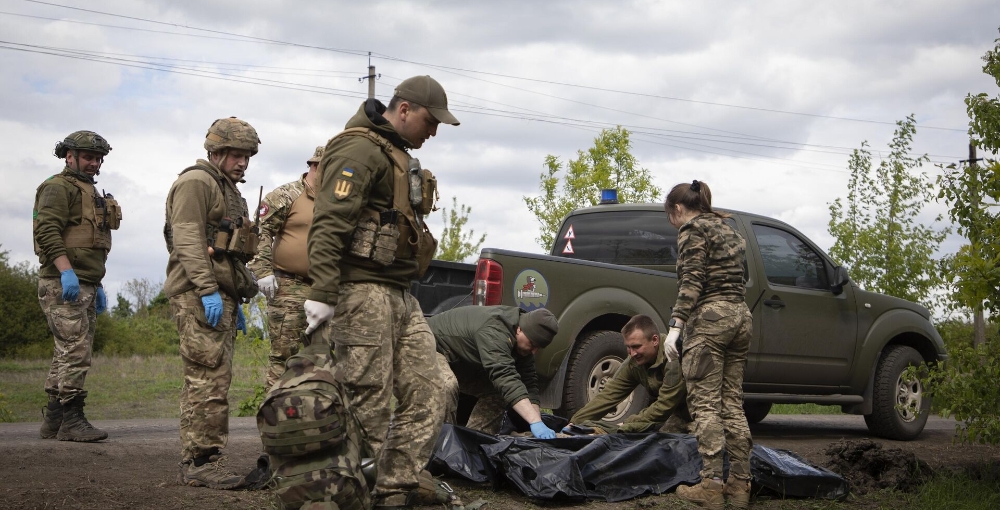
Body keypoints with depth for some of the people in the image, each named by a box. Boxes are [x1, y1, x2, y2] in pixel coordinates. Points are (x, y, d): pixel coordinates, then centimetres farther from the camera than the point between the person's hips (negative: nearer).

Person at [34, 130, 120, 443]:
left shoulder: (90, 193, 24)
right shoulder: (58, 188, -6)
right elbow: (47, 232, -19)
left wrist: (97, 286, 24)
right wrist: (67, 272, -28)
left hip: (84, 286, 10)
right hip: (63, 285, -10)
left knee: (67, 352, 10)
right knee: (76, 351, -14)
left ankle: (53, 421, 15)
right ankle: (71, 420, -13)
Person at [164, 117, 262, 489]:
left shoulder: (228, 192, 26)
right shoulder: (196, 183, -5)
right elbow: (188, 239, -16)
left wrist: (236, 303, 26)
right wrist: (208, 290, -23)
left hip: (220, 296, 10)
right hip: (199, 295, -10)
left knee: (213, 380, 9)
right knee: (209, 380, -14)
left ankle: (196, 461, 12)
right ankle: (200, 462, -13)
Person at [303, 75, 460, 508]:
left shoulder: (398, 156, 23)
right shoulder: (360, 150, -10)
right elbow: (329, 225, -20)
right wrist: (322, 294, -26)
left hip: (400, 295, 10)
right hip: (363, 291, -10)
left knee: (427, 397, 6)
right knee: (370, 407, -8)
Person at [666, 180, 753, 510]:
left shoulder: (692, 229, -3)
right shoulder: (728, 230, 22)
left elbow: (692, 281, -14)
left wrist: (675, 325, -18)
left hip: (709, 318, -8)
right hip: (740, 316, 8)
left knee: (705, 404, -8)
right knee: (732, 404, 8)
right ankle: (740, 483, 6)